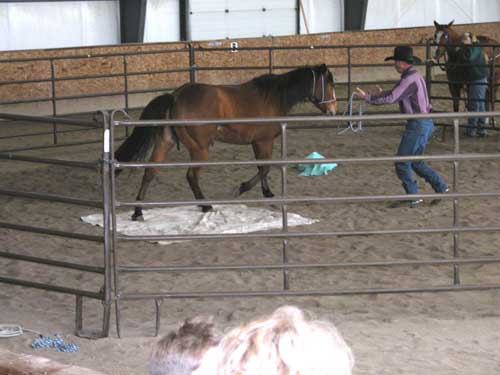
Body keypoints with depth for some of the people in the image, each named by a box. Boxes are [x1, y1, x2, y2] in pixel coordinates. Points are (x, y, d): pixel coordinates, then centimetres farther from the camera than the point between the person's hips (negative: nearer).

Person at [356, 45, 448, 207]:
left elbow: (391, 98, -23)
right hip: (424, 123, 10)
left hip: (418, 125, -10)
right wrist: (384, 93, 25)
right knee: (415, 162, 18)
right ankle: (440, 186, 18)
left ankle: (413, 196, 3)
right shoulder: (415, 76, 14)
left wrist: (367, 97, -15)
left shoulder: (410, 79, -19)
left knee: (402, 162, -2)